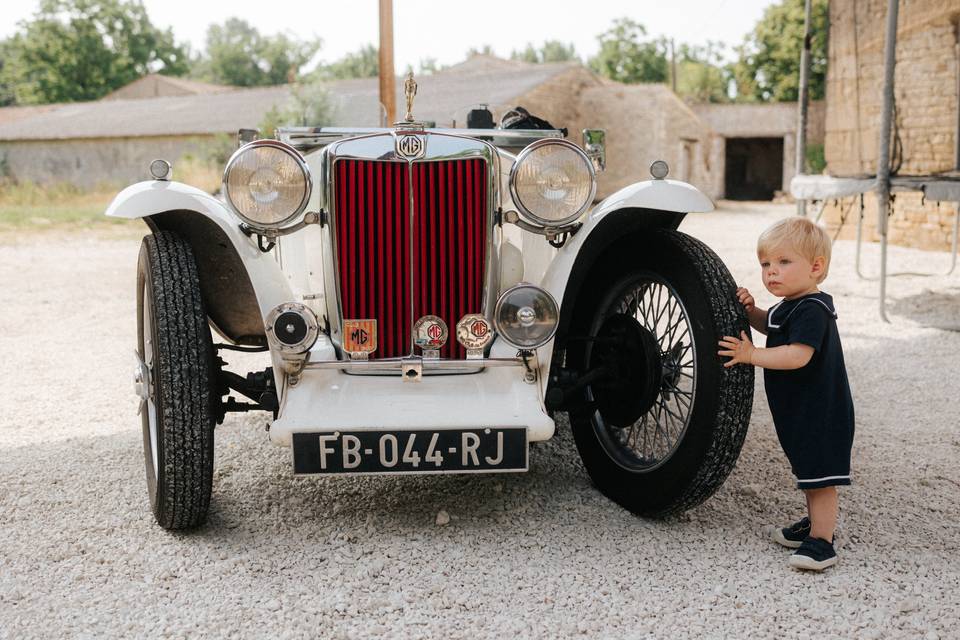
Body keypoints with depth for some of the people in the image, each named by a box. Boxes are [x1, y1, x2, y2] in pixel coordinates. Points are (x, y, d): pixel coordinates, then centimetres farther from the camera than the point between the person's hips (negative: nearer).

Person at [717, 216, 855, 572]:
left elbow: (798, 355, -33)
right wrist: (751, 311, 7)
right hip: (801, 410, 11)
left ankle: (821, 542, -2)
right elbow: (771, 326, 28)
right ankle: (817, 522, 36)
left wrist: (751, 355, -27)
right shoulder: (790, 305, 9)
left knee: (819, 475, -6)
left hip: (821, 414, -11)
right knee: (809, 474, 22)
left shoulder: (812, 309, -22)